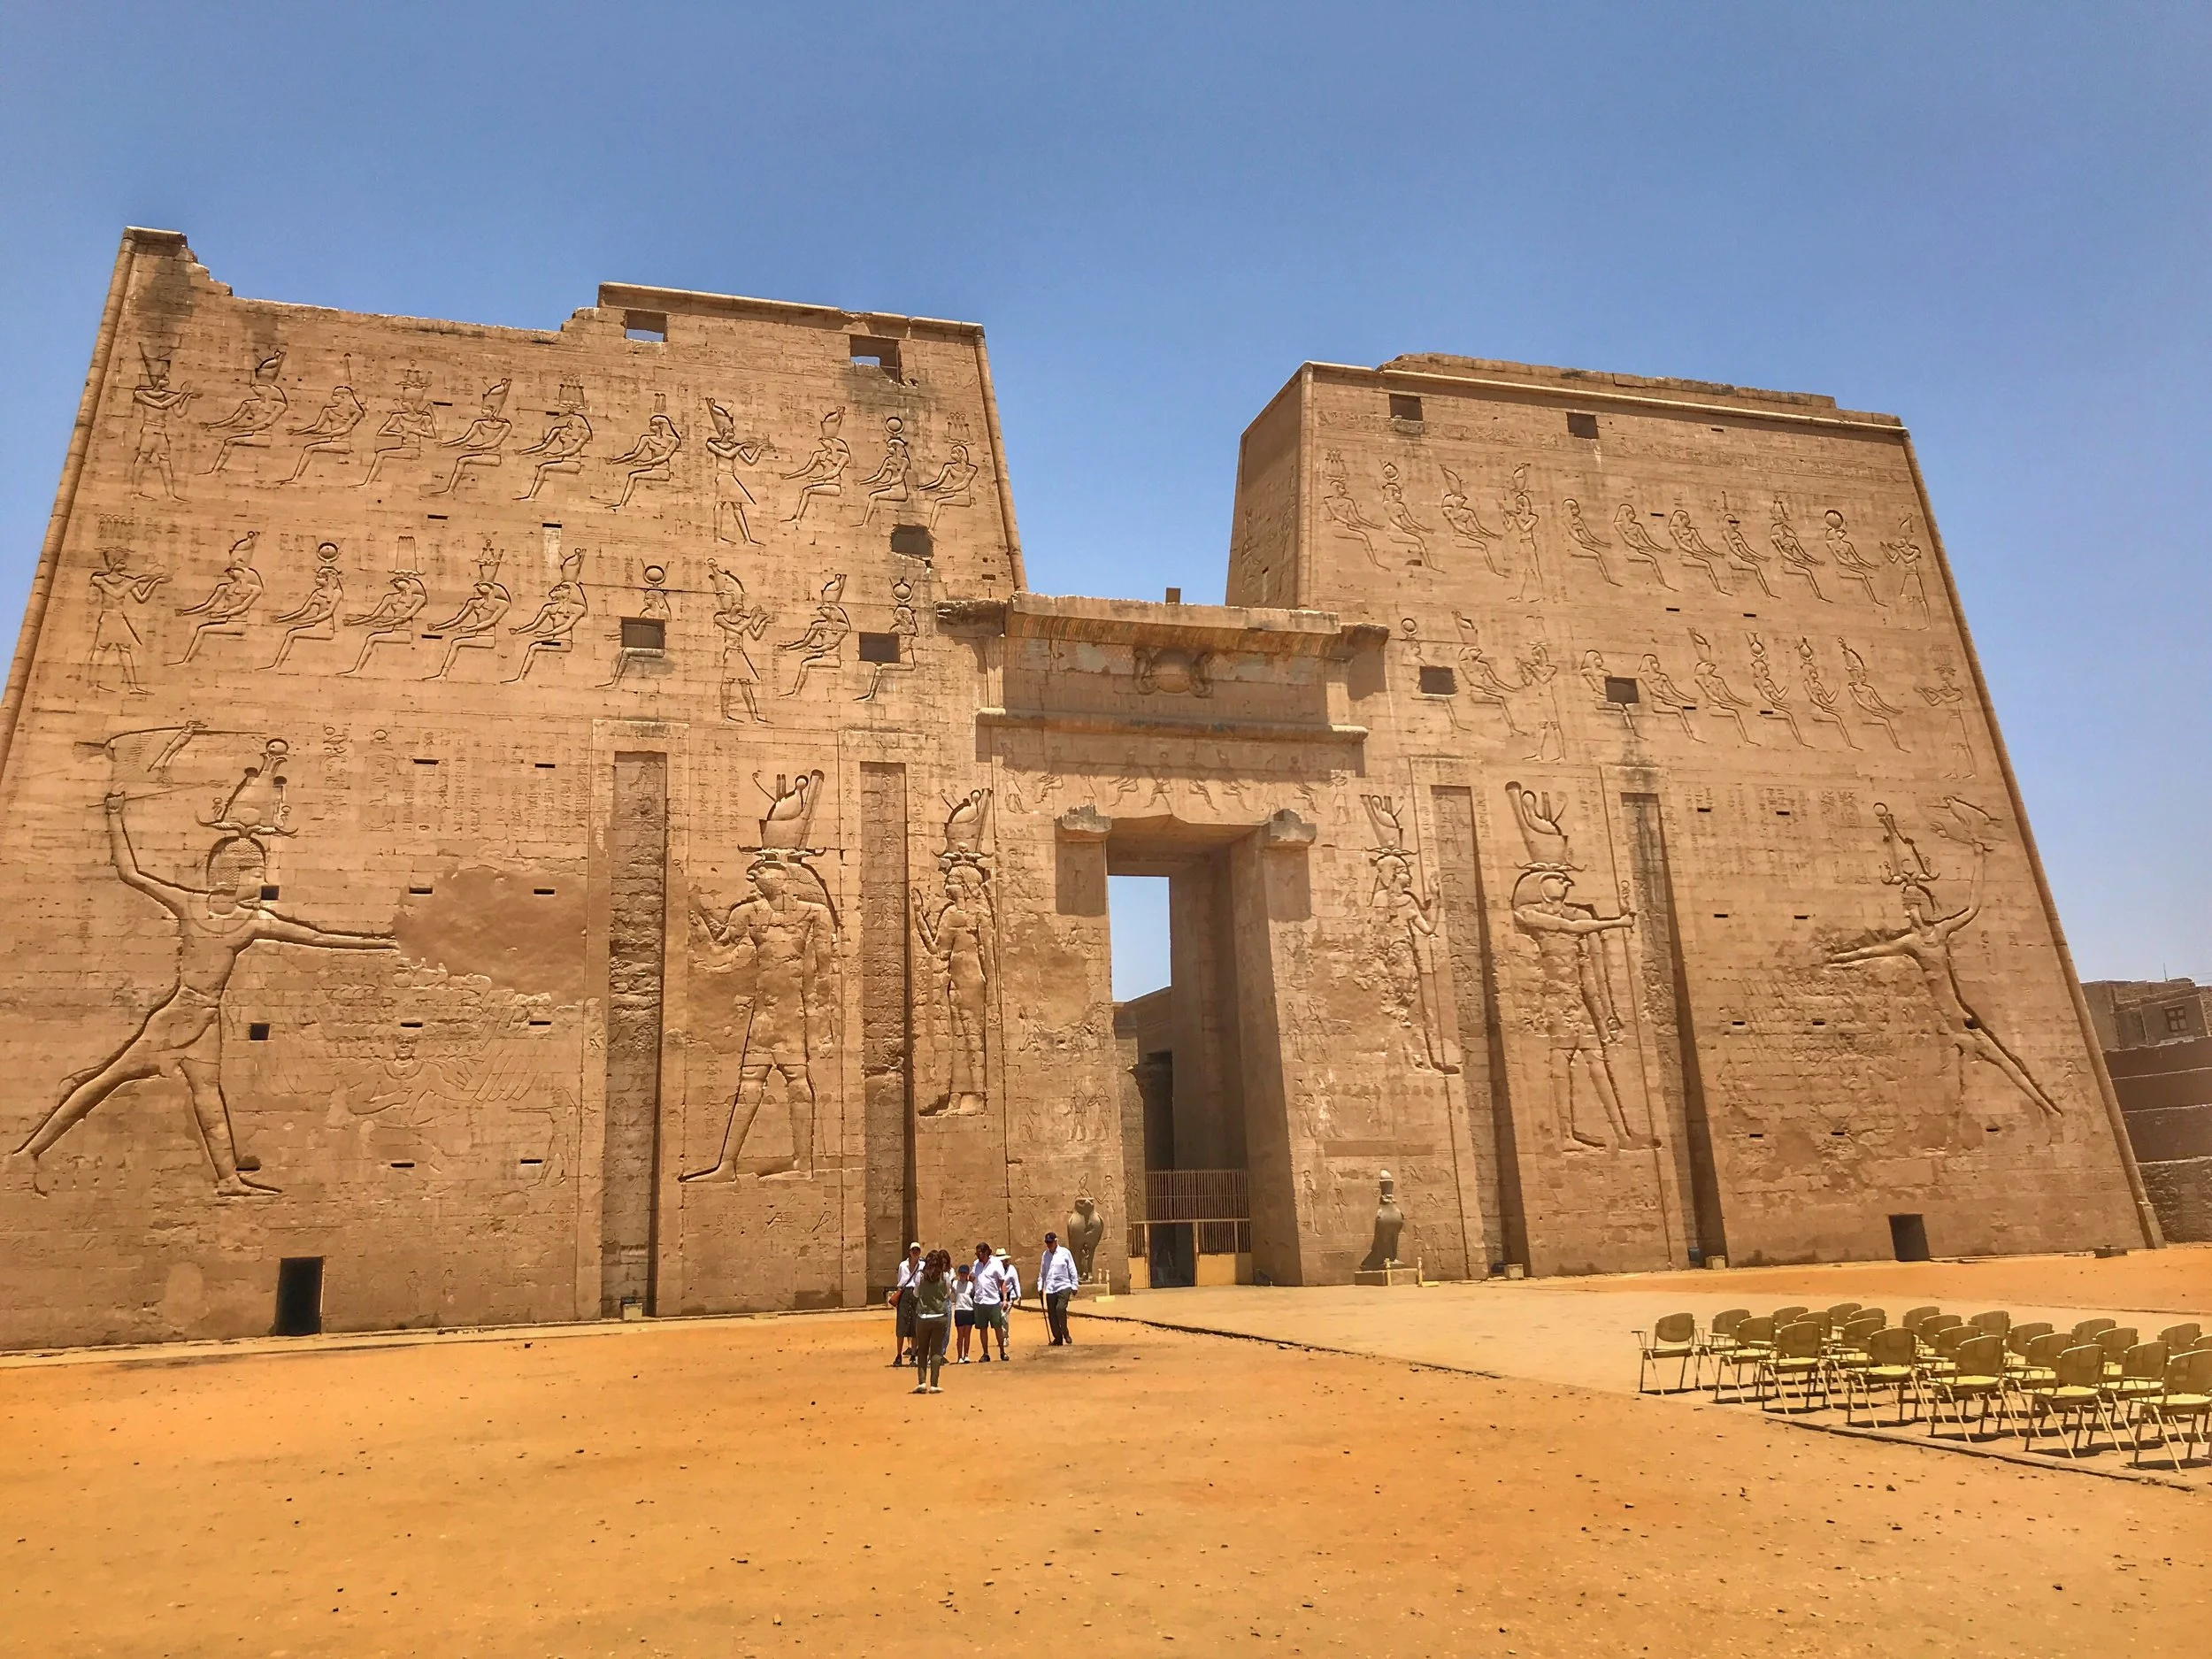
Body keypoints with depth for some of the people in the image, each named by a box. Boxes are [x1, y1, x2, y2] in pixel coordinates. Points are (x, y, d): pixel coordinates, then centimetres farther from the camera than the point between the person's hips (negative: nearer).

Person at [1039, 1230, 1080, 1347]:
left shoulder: (1065, 1252, -2)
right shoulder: (1045, 1255, 9)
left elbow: (1072, 1270, 1)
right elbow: (1042, 1273, 17)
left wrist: (1074, 1287, -1)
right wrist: (1040, 1287, 14)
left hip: (1064, 1286, -4)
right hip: (1050, 1289, 4)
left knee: (1060, 1308, -23)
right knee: (1052, 1314, 3)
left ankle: (1065, 1333, -3)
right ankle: (1058, 1338, 18)